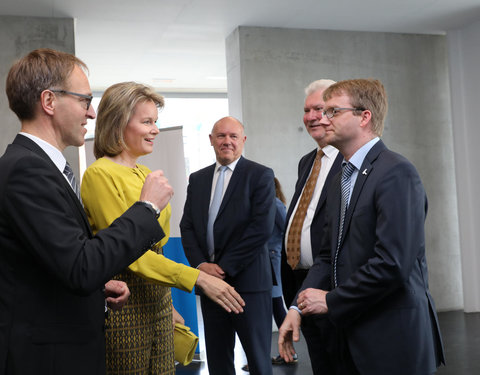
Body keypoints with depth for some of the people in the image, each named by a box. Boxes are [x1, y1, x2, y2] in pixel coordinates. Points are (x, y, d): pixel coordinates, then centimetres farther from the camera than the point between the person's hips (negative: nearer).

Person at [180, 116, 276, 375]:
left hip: (248, 281, -5)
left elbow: (262, 228, -13)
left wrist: (225, 267, -14)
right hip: (209, 279, 5)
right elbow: (187, 225, 9)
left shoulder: (260, 176, -4)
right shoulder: (197, 179, 12)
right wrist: (200, 264, -7)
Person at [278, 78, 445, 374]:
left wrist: (330, 301, -14)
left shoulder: (396, 173, -16)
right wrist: (298, 307, 1)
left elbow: (393, 263, -24)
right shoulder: (341, 182, 13)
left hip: (393, 340, -8)